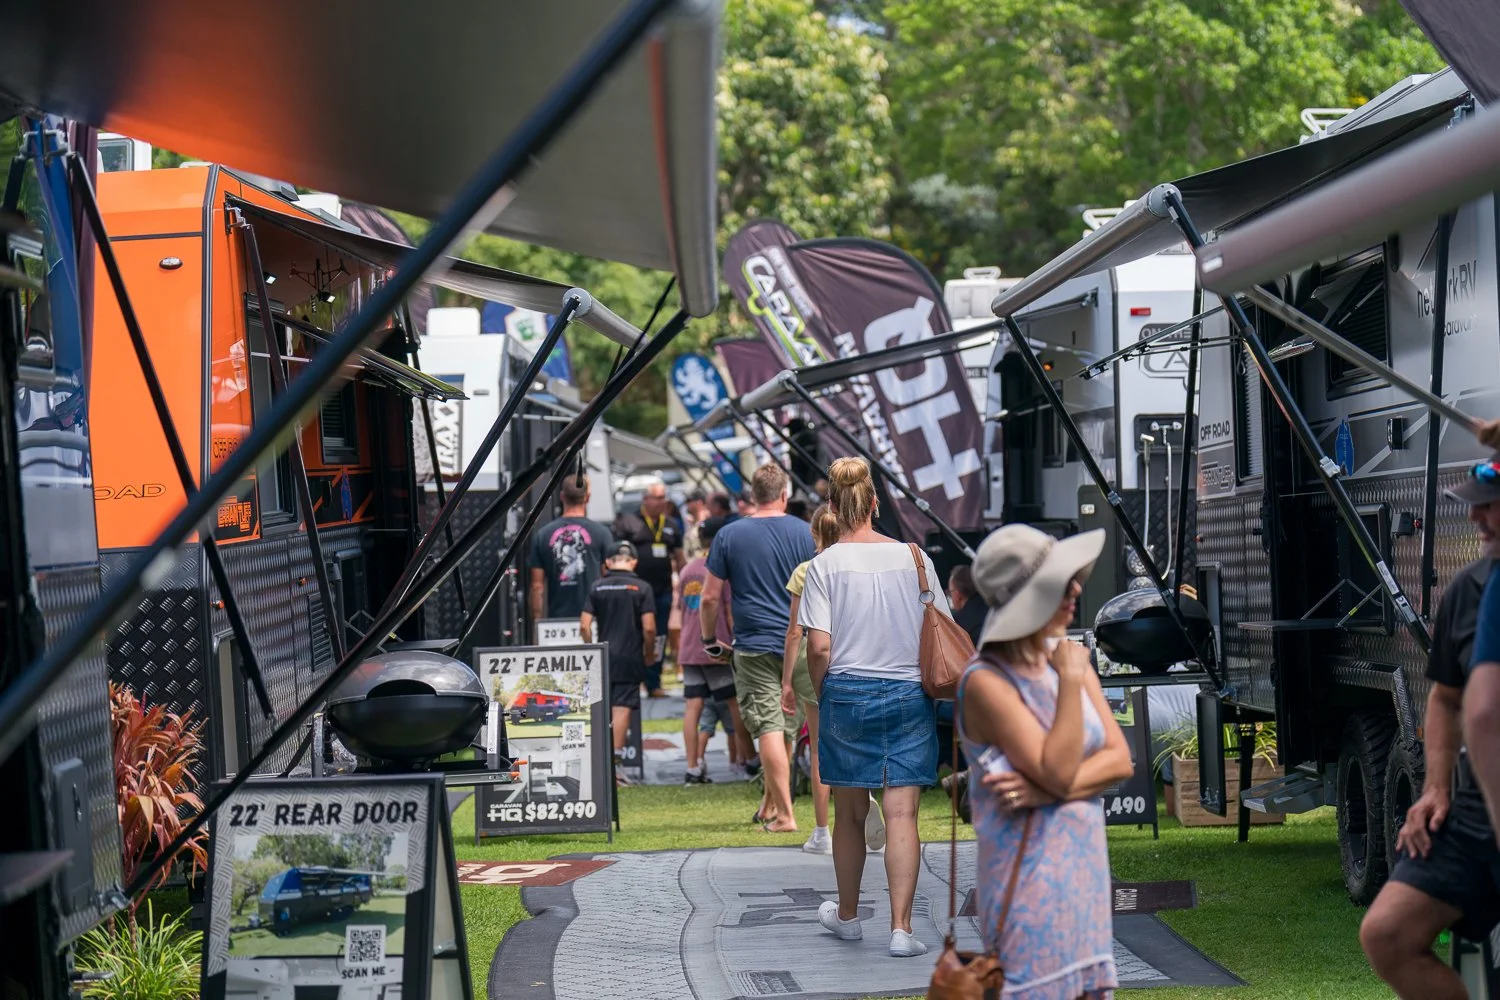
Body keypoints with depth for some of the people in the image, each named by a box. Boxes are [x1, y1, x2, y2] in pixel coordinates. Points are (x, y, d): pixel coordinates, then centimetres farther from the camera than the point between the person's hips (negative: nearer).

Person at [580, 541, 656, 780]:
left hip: (603, 656, 3)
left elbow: (584, 626, 0)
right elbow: (649, 628, -9)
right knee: (622, 708, -2)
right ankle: (614, 762, -6)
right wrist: (648, 653, 6)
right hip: (630, 658, -3)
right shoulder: (641, 588, -4)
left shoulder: (597, 587, 4)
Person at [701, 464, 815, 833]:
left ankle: (784, 814, -9)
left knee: (768, 729, -4)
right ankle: (769, 803, 26)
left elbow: (710, 597, 0)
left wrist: (708, 637, 15)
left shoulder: (729, 536, -1)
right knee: (786, 729, 14)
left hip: (754, 647, -2)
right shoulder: (807, 534, 2)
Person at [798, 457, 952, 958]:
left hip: (846, 694, 0)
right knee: (901, 814, -1)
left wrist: (820, 693, 6)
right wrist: (932, 683, 17)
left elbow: (819, 647, -10)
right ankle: (901, 927, -9)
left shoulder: (825, 564, -6)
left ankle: (847, 915, 30)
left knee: (850, 812, 14)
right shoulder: (912, 557, 0)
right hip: (907, 695, 1)